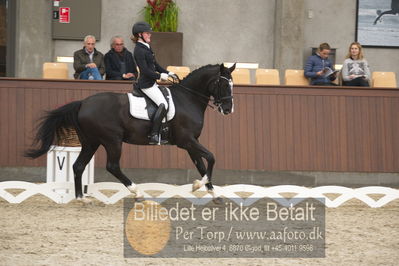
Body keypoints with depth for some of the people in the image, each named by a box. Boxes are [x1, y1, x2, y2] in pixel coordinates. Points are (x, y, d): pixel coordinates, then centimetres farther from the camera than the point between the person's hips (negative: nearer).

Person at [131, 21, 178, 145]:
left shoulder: (147, 48, 15)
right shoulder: (139, 50, -16)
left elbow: (155, 65, 21)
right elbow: (145, 70, -21)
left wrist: (168, 73, 12)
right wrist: (160, 76, -16)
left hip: (152, 83, 10)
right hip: (146, 84, -10)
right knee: (163, 104, -19)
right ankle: (154, 135, -21)